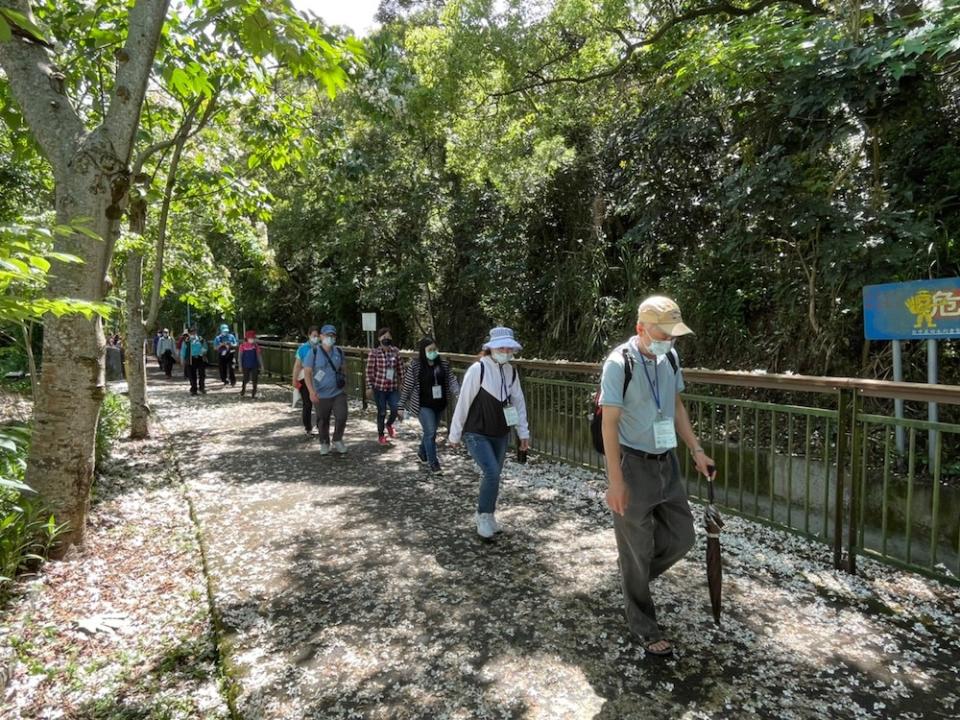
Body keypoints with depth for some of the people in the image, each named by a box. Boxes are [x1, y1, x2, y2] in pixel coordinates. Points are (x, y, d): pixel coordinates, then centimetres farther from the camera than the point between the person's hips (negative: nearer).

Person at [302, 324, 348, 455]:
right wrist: (311, 391, -20)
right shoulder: (313, 352, -8)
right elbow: (307, 373, -11)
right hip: (321, 395, -2)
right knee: (323, 421, 9)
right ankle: (324, 443, 30)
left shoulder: (339, 352, 4)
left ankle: (337, 440, 20)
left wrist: (343, 382, 15)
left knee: (341, 418, -5)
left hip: (339, 393, 2)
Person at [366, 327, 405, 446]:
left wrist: (402, 382, 9)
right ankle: (380, 435, 28)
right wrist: (369, 386, -7)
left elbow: (400, 368, 8)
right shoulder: (374, 352, -9)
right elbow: (369, 370, -7)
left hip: (393, 387, 3)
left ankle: (389, 424, 32)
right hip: (379, 387, -3)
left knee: (396, 410, -2)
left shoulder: (395, 351, 1)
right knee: (382, 412, 7)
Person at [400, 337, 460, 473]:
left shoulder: (443, 363, -1)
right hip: (424, 405, -5)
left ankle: (422, 452, 43)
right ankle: (433, 463, 5)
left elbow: (451, 379, -5)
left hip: (439, 404, 5)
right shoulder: (415, 365, -12)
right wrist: (403, 405, -4)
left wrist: (458, 392, -24)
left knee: (431, 432, 19)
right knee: (430, 433, -8)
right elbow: (407, 385, -8)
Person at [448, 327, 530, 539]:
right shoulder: (478, 369, -19)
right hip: (477, 434, -5)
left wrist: (523, 432, 7)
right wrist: (454, 434, -6)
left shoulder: (511, 371, -1)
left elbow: (518, 401, 7)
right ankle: (483, 516, 7)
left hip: (501, 434, 6)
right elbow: (463, 402, -13)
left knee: (494, 476, 12)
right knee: (492, 474, -16)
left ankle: (488, 516, 32)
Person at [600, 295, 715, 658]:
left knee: (681, 536, 12)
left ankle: (633, 579, 37)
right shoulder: (619, 363, -18)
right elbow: (609, 424, -17)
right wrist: (615, 481, -18)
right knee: (637, 548, 6)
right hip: (633, 465, -7)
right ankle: (645, 627, 25)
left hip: (666, 462, 7)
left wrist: (697, 451, 11)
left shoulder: (670, 357, 3)